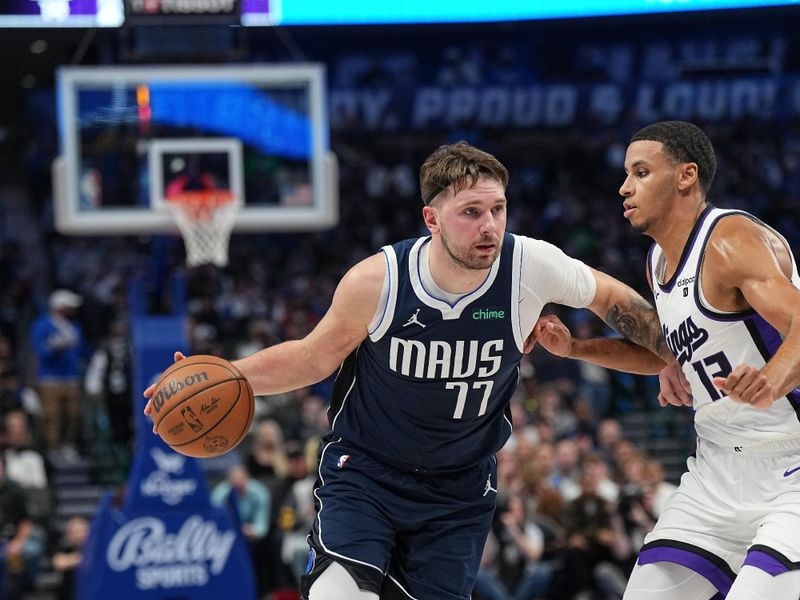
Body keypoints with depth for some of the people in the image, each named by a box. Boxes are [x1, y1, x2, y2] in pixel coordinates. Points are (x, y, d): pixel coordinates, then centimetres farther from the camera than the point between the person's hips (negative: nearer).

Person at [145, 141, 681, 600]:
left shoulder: (532, 267, -19)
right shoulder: (376, 281, -20)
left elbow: (613, 299, 2)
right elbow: (315, 357, -3)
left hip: (459, 491, 2)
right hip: (365, 473, -2)